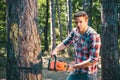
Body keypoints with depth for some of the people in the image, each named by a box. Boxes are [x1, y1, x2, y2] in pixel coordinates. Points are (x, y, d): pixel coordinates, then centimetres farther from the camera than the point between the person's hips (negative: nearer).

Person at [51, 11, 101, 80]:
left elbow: (93, 60, -25)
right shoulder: (75, 31, -2)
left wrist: (75, 66, -22)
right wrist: (56, 50, -3)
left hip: (89, 74, -6)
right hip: (76, 72, 7)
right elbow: (65, 43, 17)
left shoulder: (94, 36, -22)